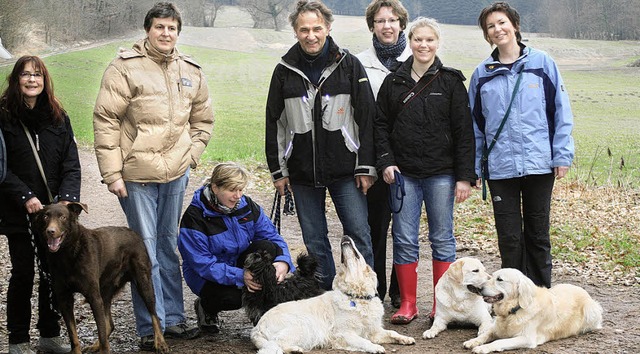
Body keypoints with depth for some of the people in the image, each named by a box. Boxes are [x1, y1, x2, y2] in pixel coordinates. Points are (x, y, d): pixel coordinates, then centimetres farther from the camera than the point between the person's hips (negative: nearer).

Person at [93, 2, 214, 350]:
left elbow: (202, 119, 19)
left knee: (168, 246, 14)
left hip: (176, 175, 5)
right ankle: (151, 328, 8)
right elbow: (105, 120, -9)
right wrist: (112, 173, -13)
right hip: (137, 175, -5)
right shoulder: (125, 66, -7)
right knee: (145, 250, -1)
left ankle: (173, 318, 24)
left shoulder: (191, 71, 9)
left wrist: (190, 156, 6)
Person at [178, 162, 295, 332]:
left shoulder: (246, 205, -6)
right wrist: (240, 276, -38)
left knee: (268, 247, -24)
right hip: (207, 277, -4)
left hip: (239, 263, 5)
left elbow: (273, 236, -6)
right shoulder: (194, 217, -22)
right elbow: (203, 264, -25)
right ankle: (205, 307, 1)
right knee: (232, 297, -36)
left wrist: (283, 261, -30)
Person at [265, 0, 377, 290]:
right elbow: (274, 123, 9)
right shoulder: (285, 70, 5)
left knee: (359, 235, -2)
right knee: (314, 242, 8)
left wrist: (366, 167, -5)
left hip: (346, 171, -2)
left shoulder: (349, 65, 0)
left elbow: (366, 118, -1)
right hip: (302, 174, 2)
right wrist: (278, 170, 5)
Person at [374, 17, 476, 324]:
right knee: (404, 239, 3)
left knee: (442, 238, 5)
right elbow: (381, 125, 11)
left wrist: (465, 176, -7)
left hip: (441, 174, -2)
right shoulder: (393, 82, 7)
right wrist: (386, 161, -4)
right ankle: (407, 304, 14)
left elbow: (464, 132, -3)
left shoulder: (451, 81, 0)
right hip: (403, 174, 2)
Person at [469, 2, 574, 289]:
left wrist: (562, 155, -5)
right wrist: (474, 168, 7)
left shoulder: (542, 63, 2)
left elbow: (561, 111, 1)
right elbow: (475, 124, 11)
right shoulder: (482, 74, 7)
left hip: (539, 163, -1)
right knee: (509, 238, 4)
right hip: (500, 168, 1)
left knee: (538, 235, 9)